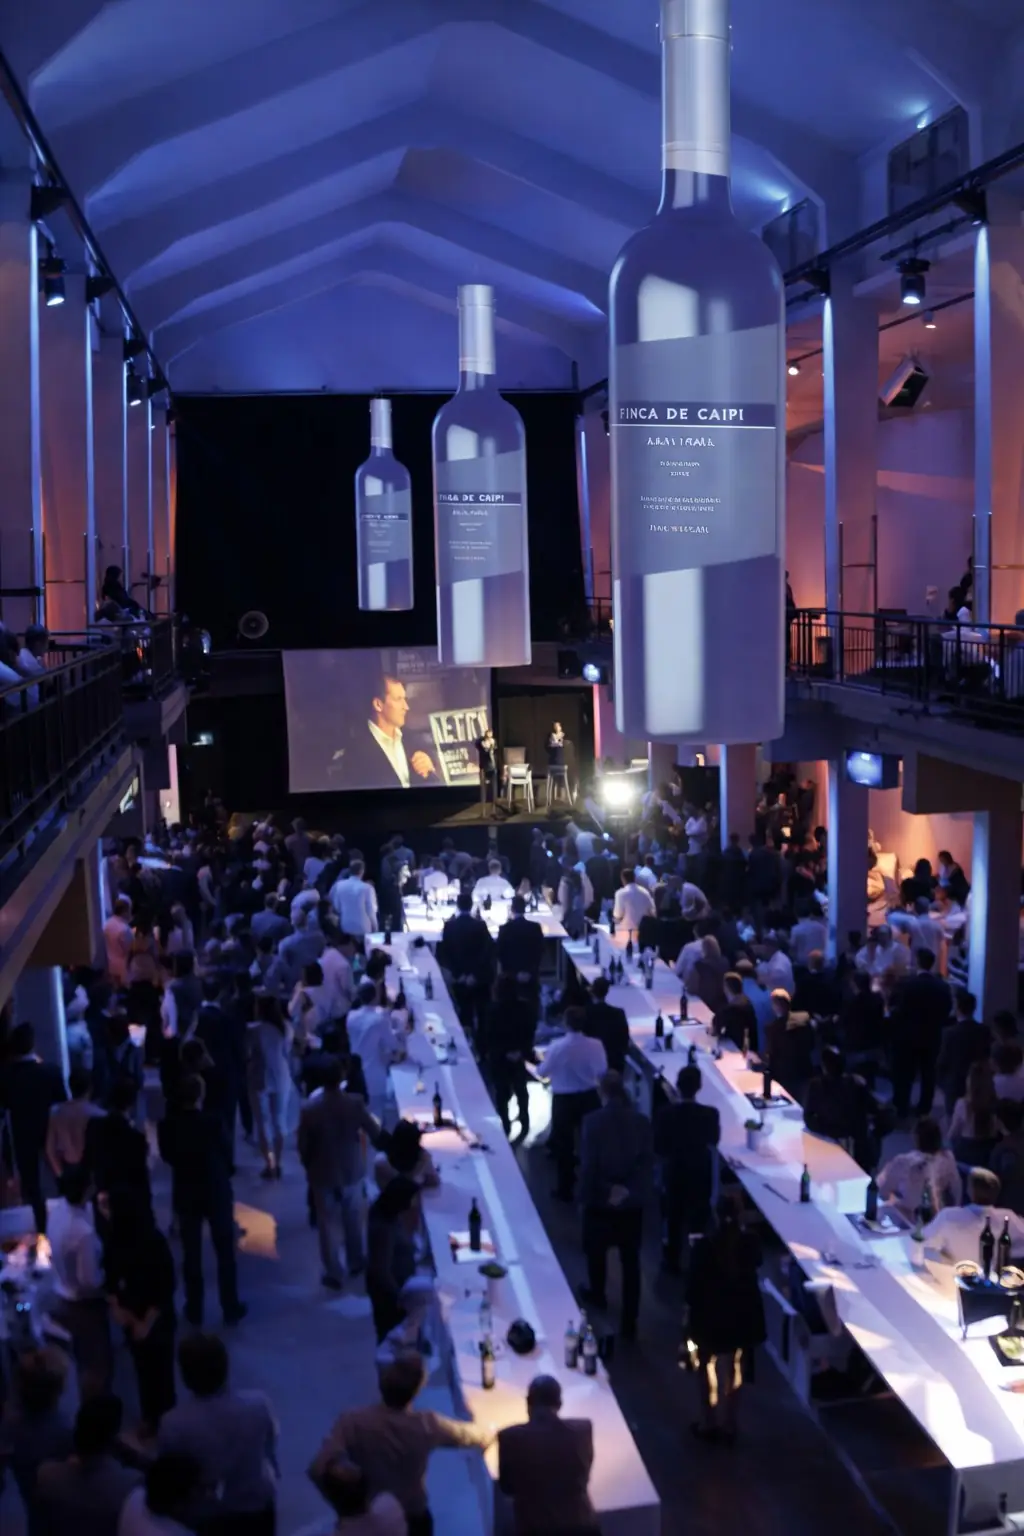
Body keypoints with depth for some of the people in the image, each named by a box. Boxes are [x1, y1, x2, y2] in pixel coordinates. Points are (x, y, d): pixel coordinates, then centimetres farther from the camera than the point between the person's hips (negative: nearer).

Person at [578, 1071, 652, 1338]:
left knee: (597, 1250, 24)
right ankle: (629, 1323, 10)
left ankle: (597, 1295, 46)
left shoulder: (593, 1121, -16)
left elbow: (588, 1164, -16)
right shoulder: (642, 1121, -6)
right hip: (632, 1202, 2)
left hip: (601, 1201, -2)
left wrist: (588, 1195, -3)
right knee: (630, 1261, 9)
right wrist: (630, 1190, -9)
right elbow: (647, 1161, -9)